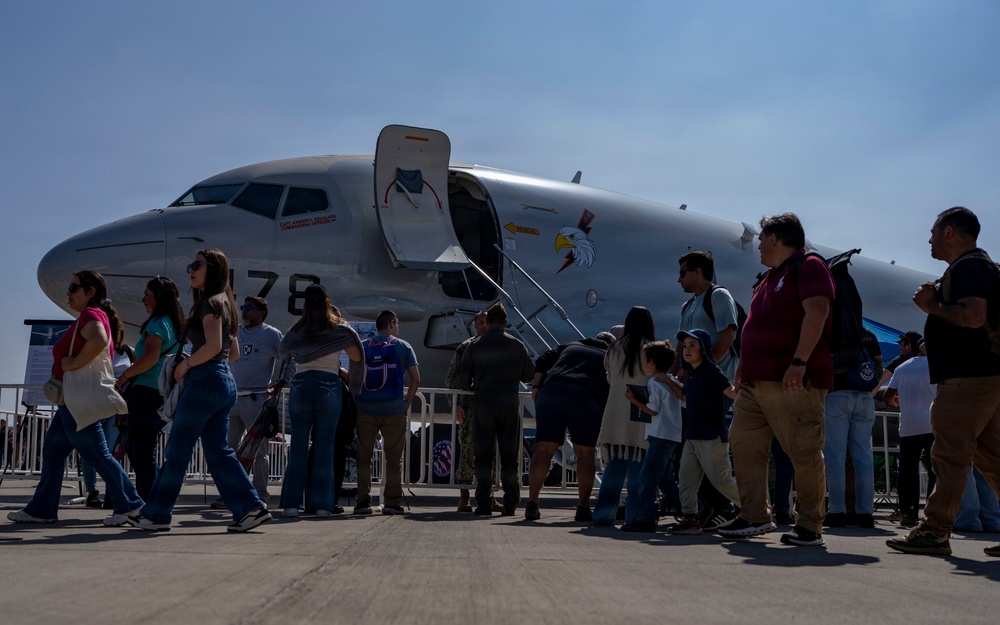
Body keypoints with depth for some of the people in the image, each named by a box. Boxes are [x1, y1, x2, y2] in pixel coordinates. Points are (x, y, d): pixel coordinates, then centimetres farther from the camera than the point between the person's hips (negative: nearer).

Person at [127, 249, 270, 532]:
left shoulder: (210, 302, -9)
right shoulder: (224, 303, 19)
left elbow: (213, 345, -21)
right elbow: (234, 352, 21)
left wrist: (186, 364, -8)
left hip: (205, 381, -9)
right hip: (225, 382, 9)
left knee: (177, 450, 0)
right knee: (218, 450, 9)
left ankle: (156, 515, 8)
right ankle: (251, 507, 3)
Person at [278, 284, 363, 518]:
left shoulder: (296, 330, 5)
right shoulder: (339, 327, 1)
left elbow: (283, 354, 15)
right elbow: (357, 357, 3)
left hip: (301, 386, 1)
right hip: (329, 387, -1)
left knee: (298, 447, 4)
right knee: (325, 447, 3)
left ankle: (291, 503, 1)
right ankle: (322, 504, 3)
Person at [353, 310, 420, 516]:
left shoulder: (362, 346, 10)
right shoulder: (403, 346, 5)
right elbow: (415, 378, -2)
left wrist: (356, 400, 12)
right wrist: (407, 403, 5)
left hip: (365, 410, 2)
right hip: (394, 411, -1)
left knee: (363, 457, 8)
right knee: (394, 458, 6)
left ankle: (363, 500, 3)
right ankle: (392, 502, 5)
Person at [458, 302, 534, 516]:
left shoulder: (475, 346, 1)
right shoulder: (517, 345, 2)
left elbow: (463, 379, 2)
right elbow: (529, 375, 6)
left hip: (484, 404, 0)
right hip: (509, 404, 0)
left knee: (483, 455, 5)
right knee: (510, 456, 5)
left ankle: (484, 504, 2)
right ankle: (510, 504, 5)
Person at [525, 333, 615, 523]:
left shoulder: (570, 346, 32)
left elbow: (542, 362, 19)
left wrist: (536, 386, 15)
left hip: (551, 390, 3)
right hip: (586, 396, -2)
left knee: (544, 449, 2)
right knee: (585, 453, 7)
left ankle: (532, 504, 0)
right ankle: (583, 507, 6)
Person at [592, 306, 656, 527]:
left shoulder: (614, 349, 9)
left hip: (615, 419, 4)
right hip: (640, 420, -4)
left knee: (613, 468, 10)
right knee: (637, 470, 0)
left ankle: (603, 513, 11)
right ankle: (634, 516, 0)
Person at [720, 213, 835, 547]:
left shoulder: (809, 267, -3)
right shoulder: (770, 277, 24)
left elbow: (817, 312, -17)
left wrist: (799, 361, -25)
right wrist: (743, 369, 23)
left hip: (793, 382, -10)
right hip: (755, 381, 10)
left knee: (804, 453, -5)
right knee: (744, 443, 5)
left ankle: (810, 526, 3)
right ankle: (754, 517, 11)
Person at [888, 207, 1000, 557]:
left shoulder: (967, 267, -11)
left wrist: (932, 306, -12)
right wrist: (935, 303, 14)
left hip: (968, 377, -11)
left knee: (949, 456, -10)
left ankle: (934, 532, -9)